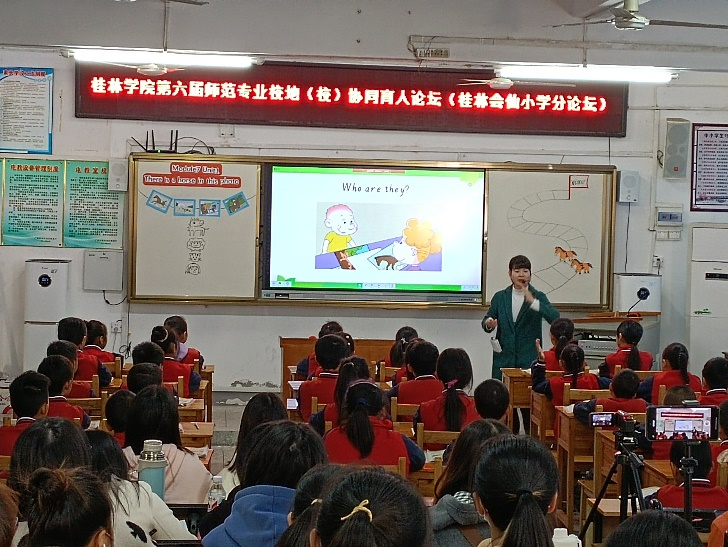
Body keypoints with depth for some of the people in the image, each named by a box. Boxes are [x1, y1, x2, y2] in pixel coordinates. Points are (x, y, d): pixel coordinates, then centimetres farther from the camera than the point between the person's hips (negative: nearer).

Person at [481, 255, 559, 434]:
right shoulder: (500, 297, 11)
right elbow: (487, 321, 16)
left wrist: (532, 301, -23)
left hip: (529, 360, -2)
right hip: (504, 358, 3)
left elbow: (555, 318, -12)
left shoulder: (538, 297, 3)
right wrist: (488, 324, -9)